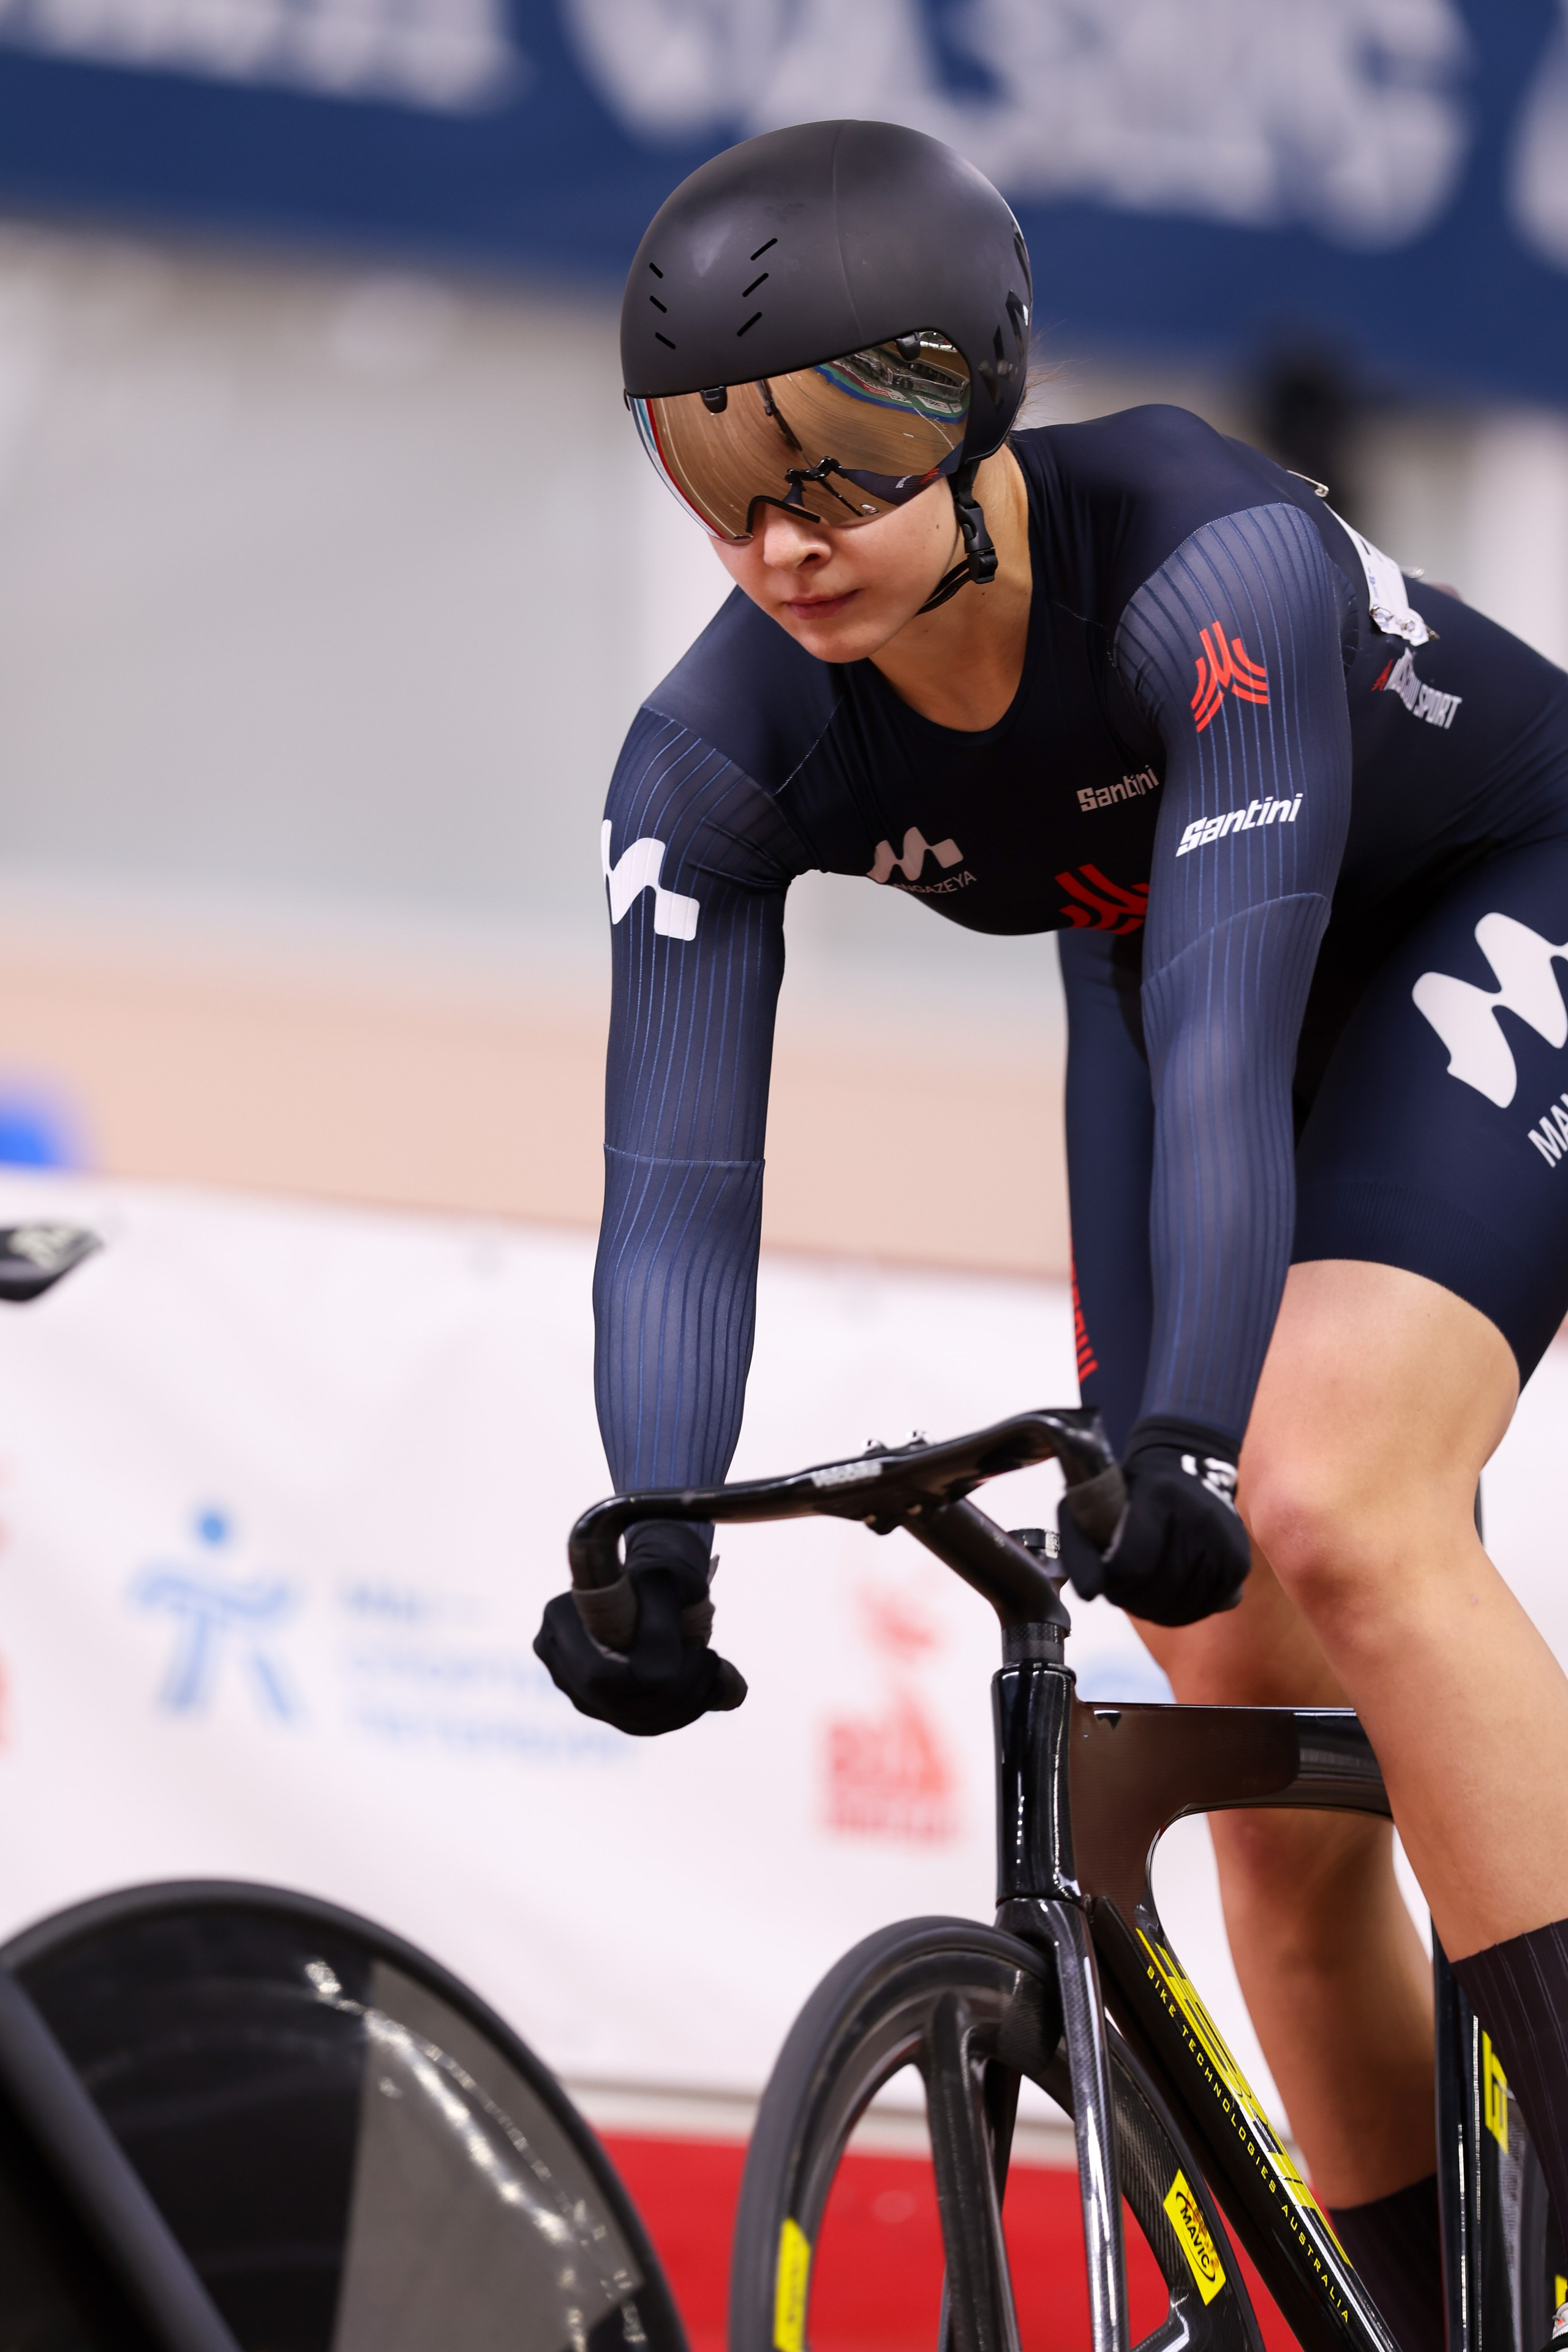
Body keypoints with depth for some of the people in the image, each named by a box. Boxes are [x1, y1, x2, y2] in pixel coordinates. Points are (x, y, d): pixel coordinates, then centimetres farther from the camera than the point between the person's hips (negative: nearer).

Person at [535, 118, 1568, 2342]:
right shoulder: (723, 751, -21)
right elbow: (679, 1172, -27)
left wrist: (1188, 1441, -57)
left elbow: (1227, 1039, -45)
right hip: (1177, 983, 6)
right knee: (1251, 1709, -1)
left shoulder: (1213, 567, -37)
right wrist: (653, 1546, -43)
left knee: (1328, 1503, -28)